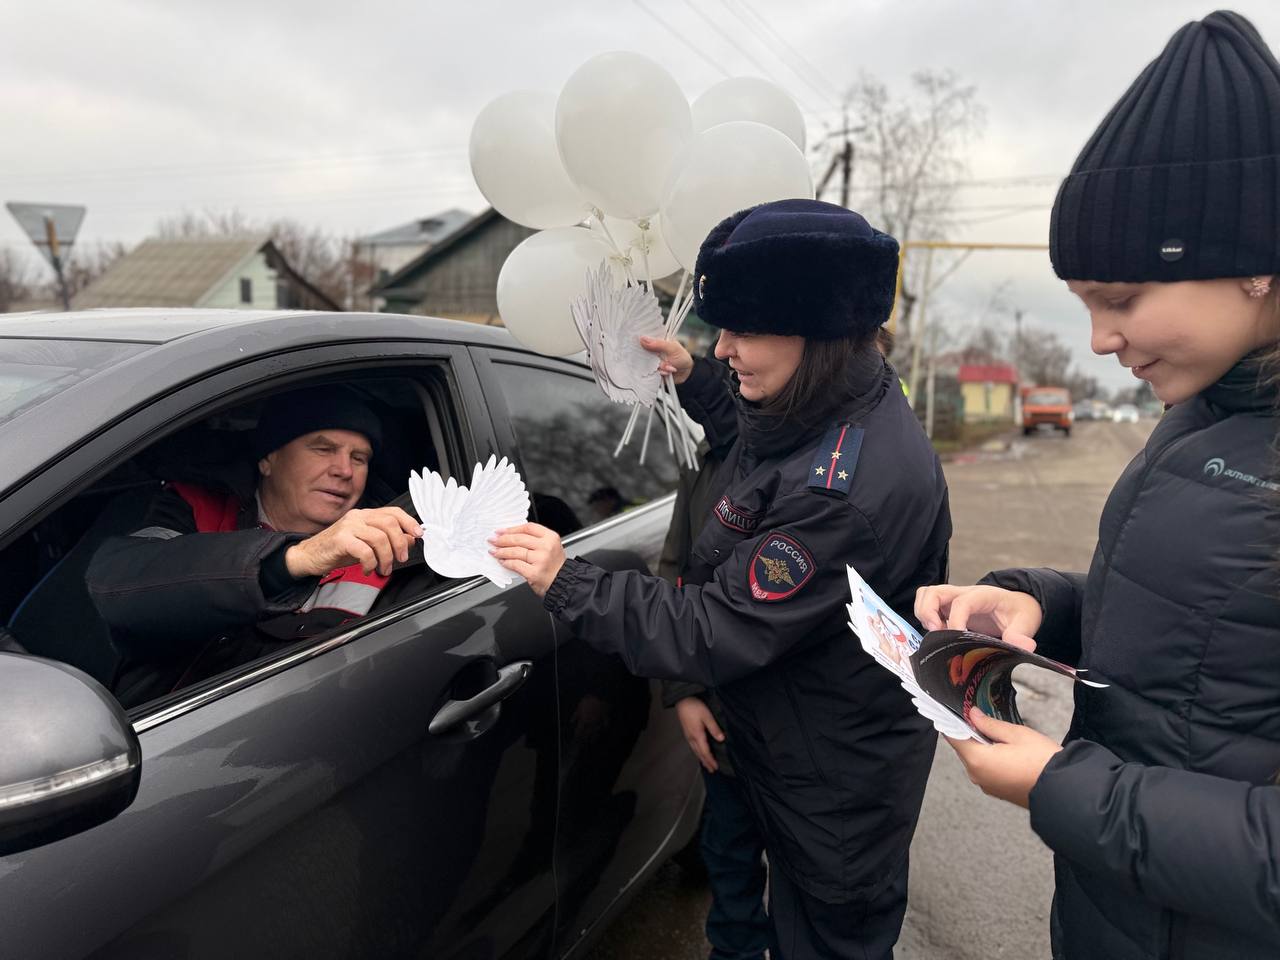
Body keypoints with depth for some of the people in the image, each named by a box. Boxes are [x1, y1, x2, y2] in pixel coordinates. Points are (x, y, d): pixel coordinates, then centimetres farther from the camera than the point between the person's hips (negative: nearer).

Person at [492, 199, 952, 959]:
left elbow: (717, 632, -30)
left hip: (837, 791, -9)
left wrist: (568, 584, -25)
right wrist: (692, 379, 9)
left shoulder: (844, 488, -36)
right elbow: (766, 445, 20)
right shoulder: (829, 412, -5)